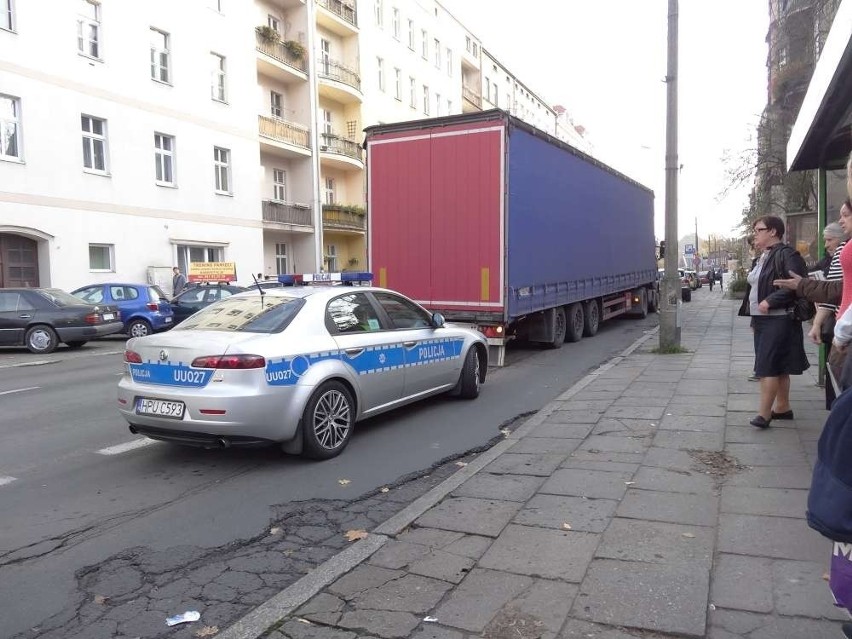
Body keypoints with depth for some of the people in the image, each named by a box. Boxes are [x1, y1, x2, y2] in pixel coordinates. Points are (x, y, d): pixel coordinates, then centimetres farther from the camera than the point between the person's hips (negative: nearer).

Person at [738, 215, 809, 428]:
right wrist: (753, 316, 17)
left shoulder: (786, 255, -13)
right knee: (779, 366, 15)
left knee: (767, 365, -10)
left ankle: (764, 412, -7)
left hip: (778, 320, -9)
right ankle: (782, 407, 24)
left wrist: (770, 302, -24)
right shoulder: (763, 257, 16)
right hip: (762, 319, 9)